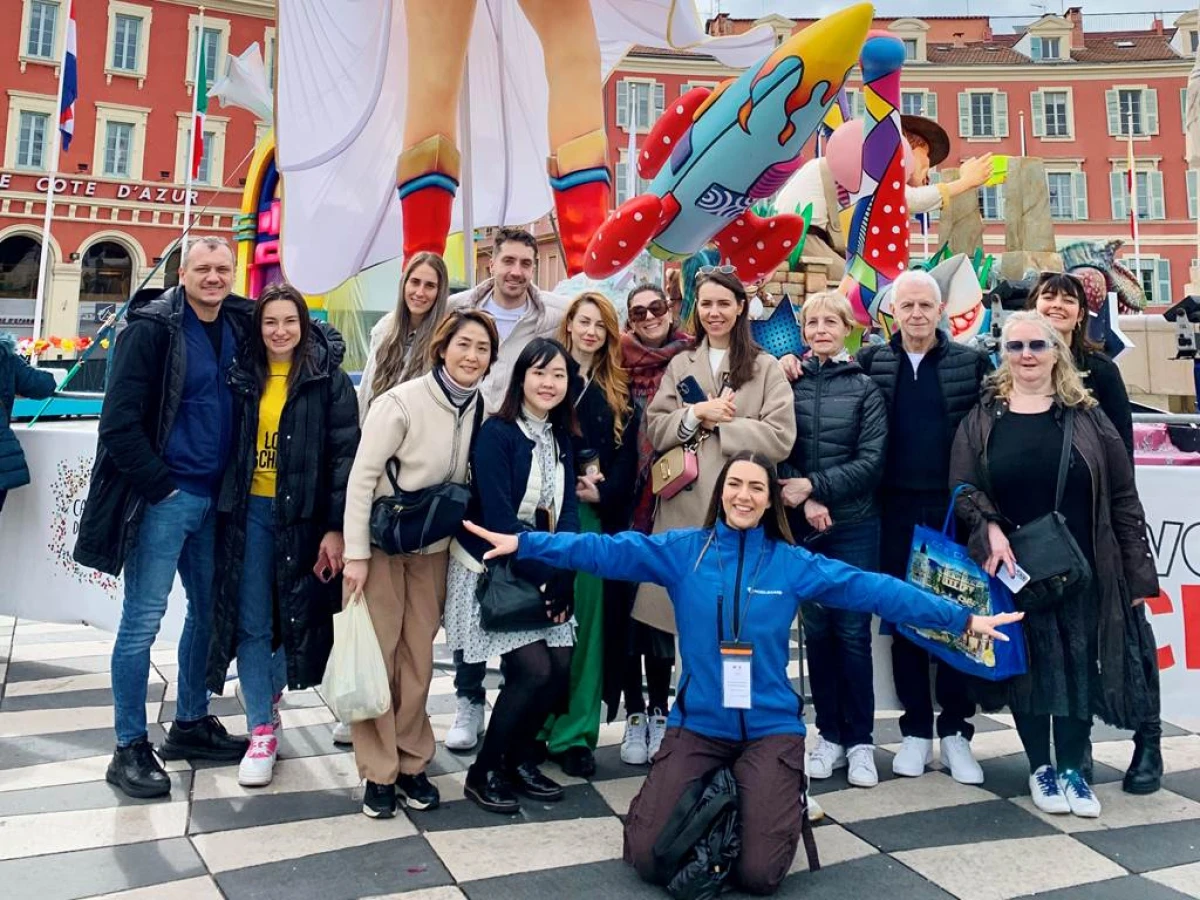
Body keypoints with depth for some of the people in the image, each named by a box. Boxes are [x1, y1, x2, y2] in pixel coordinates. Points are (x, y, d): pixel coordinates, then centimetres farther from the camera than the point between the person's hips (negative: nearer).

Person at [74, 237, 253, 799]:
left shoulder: (239, 327, 6)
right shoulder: (152, 329, -9)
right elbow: (119, 420, -12)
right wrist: (159, 486, -12)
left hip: (214, 498, 6)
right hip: (164, 498, -6)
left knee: (209, 612, 14)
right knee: (143, 620, -1)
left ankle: (191, 725, 29)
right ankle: (129, 749, 12)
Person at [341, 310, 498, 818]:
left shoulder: (480, 409, -3)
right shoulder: (402, 401, -18)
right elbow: (362, 476, -16)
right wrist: (356, 554, -17)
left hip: (433, 548, 4)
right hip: (381, 544, -4)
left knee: (419, 657, 10)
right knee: (377, 655, 2)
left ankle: (412, 763, 24)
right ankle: (378, 771, 16)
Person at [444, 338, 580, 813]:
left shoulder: (562, 438, 8)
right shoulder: (496, 433, -12)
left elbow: (567, 511, 1)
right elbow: (498, 515, -18)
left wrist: (559, 577, -12)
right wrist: (541, 574, -17)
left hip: (544, 574, 6)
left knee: (560, 669, -2)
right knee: (533, 670, -13)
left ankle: (519, 758, 22)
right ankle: (483, 771, 9)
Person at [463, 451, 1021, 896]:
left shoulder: (793, 565, -2)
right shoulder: (681, 550, -3)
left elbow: (872, 589, -2)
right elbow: (608, 551, -11)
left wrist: (961, 619, -3)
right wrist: (524, 543, -19)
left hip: (771, 727, 0)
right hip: (698, 723, 1)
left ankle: (784, 801, 23)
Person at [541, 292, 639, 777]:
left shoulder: (619, 391, 14)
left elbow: (628, 457, 7)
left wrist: (602, 491, -9)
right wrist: (570, 483, -13)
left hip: (598, 516, 3)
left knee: (587, 621, 3)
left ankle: (575, 733, 11)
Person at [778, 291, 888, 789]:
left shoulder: (865, 387, 1)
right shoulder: (788, 382, 4)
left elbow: (871, 462, -4)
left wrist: (814, 486, -13)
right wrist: (804, 503, -12)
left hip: (854, 524, -1)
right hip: (801, 525, 2)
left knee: (853, 631, 1)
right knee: (816, 629, 8)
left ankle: (860, 741, 15)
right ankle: (829, 735, 20)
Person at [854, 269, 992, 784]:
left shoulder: (972, 364, 2)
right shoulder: (870, 363, 4)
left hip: (955, 509, -1)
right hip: (896, 511, 1)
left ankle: (956, 732, 20)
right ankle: (915, 730, 22)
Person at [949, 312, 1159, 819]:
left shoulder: (1086, 417, 2)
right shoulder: (982, 419, 3)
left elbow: (1122, 498, 2)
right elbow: (963, 489, -1)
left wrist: (1138, 571, -1)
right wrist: (989, 529, -20)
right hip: (1013, 570, 0)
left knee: (1079, 666, 5)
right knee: (1027, 665, 7)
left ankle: (1071, 769, 23)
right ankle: (1040, 768, 25)